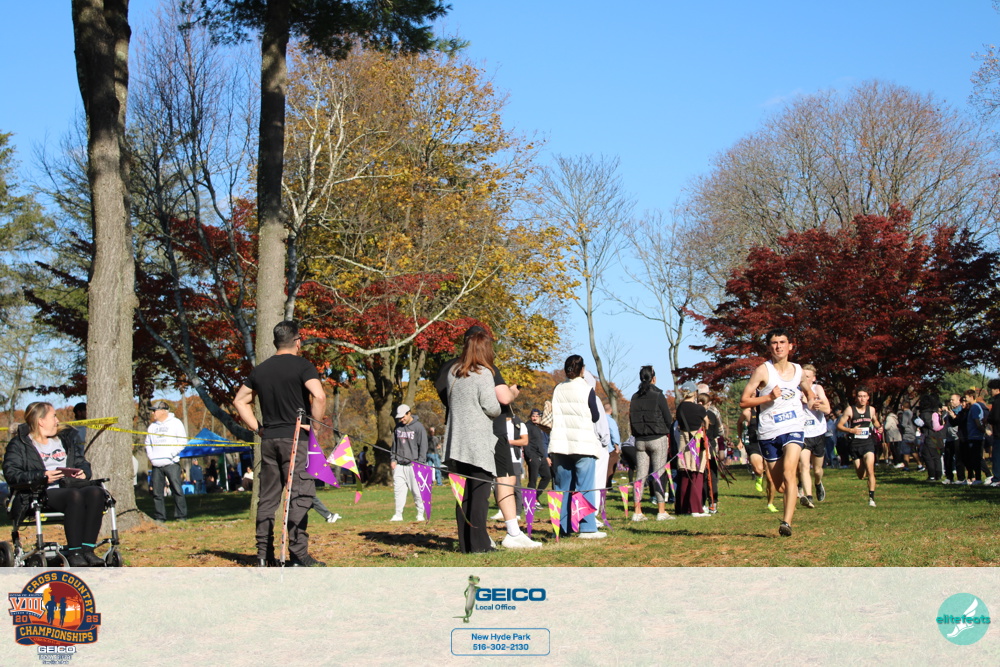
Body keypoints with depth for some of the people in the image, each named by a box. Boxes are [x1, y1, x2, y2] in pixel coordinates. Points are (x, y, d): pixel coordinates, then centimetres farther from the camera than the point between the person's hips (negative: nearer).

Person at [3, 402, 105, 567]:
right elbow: (11, 473, -6)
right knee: (75, 495, -37)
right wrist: (42, 477, -20)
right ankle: (73, 552, -35)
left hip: (69, 486, 6)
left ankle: (88, 549, -31)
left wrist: (84, 472, 5)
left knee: (96, 492, -27)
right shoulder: (19, 444, 9)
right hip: (41, 494, -6)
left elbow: (81, 462, 31)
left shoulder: (62, 441, 31)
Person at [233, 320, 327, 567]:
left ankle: (264, 556, 11)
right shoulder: (302, 366, -5)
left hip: (268, 439, 6)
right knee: (300, 495, -5)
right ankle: (299, 556, -10)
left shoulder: (261, 369, 13)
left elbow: (240, 400, 18)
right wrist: (314, 423, -7)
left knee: (267, 497, 9)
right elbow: (319, 396, -20)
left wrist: (257, 427, 15)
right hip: (295, 438, -6)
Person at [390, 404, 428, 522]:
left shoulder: (418, 427, -4)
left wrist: (419, 462, -10)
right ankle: (398, 514, 3)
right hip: (399, 465, 5)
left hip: (413, 465, -5)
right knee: (398, 490, 1)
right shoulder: (398, 427, 12)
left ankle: (420, 514, 6)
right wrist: (393, 459, 9)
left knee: (417, 490, -3)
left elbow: (423, 446, -5)